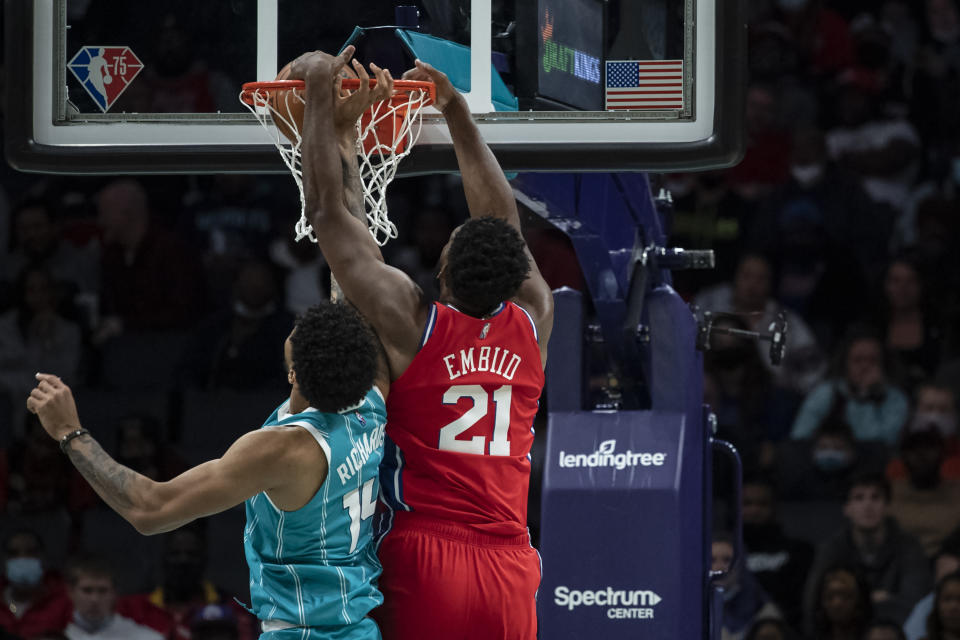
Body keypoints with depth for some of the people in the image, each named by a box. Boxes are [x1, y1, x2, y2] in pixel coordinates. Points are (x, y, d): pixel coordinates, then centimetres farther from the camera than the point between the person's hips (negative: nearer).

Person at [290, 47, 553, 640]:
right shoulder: (533, 323, 6)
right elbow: (505, 220, 23)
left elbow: (328, 211, 2)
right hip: (511, 569, 4)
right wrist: (457, 111, 31)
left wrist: (322, 94, 11)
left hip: (424, 567, -4)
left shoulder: (412, 322, -4)